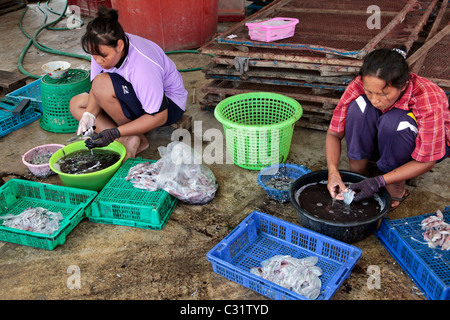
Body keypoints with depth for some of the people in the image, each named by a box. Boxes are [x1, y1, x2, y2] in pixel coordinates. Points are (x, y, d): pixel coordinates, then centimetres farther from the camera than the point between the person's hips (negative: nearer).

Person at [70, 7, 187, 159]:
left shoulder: (143, 65, -35)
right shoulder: (102, 49, -12)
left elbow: (159, 117, -30)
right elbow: (96, 91, -1)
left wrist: (115, 132, -35)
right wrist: (89, 115, -23)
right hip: (136, 98, 9)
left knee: (103, 83, -31)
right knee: (76, 104, 0)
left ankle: (133, 139, -15)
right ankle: (125, 141, -14)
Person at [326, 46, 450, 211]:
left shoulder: (429, 101, -35)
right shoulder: (359, 86, -27)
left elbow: (426, 161, -26)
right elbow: (334, 133, -19)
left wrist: (379, 181, -36)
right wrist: (333, 171, -36)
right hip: (382, 140, 3)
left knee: (394, 121, -37)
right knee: (359, 106, -29)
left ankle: (397, 188, -14)